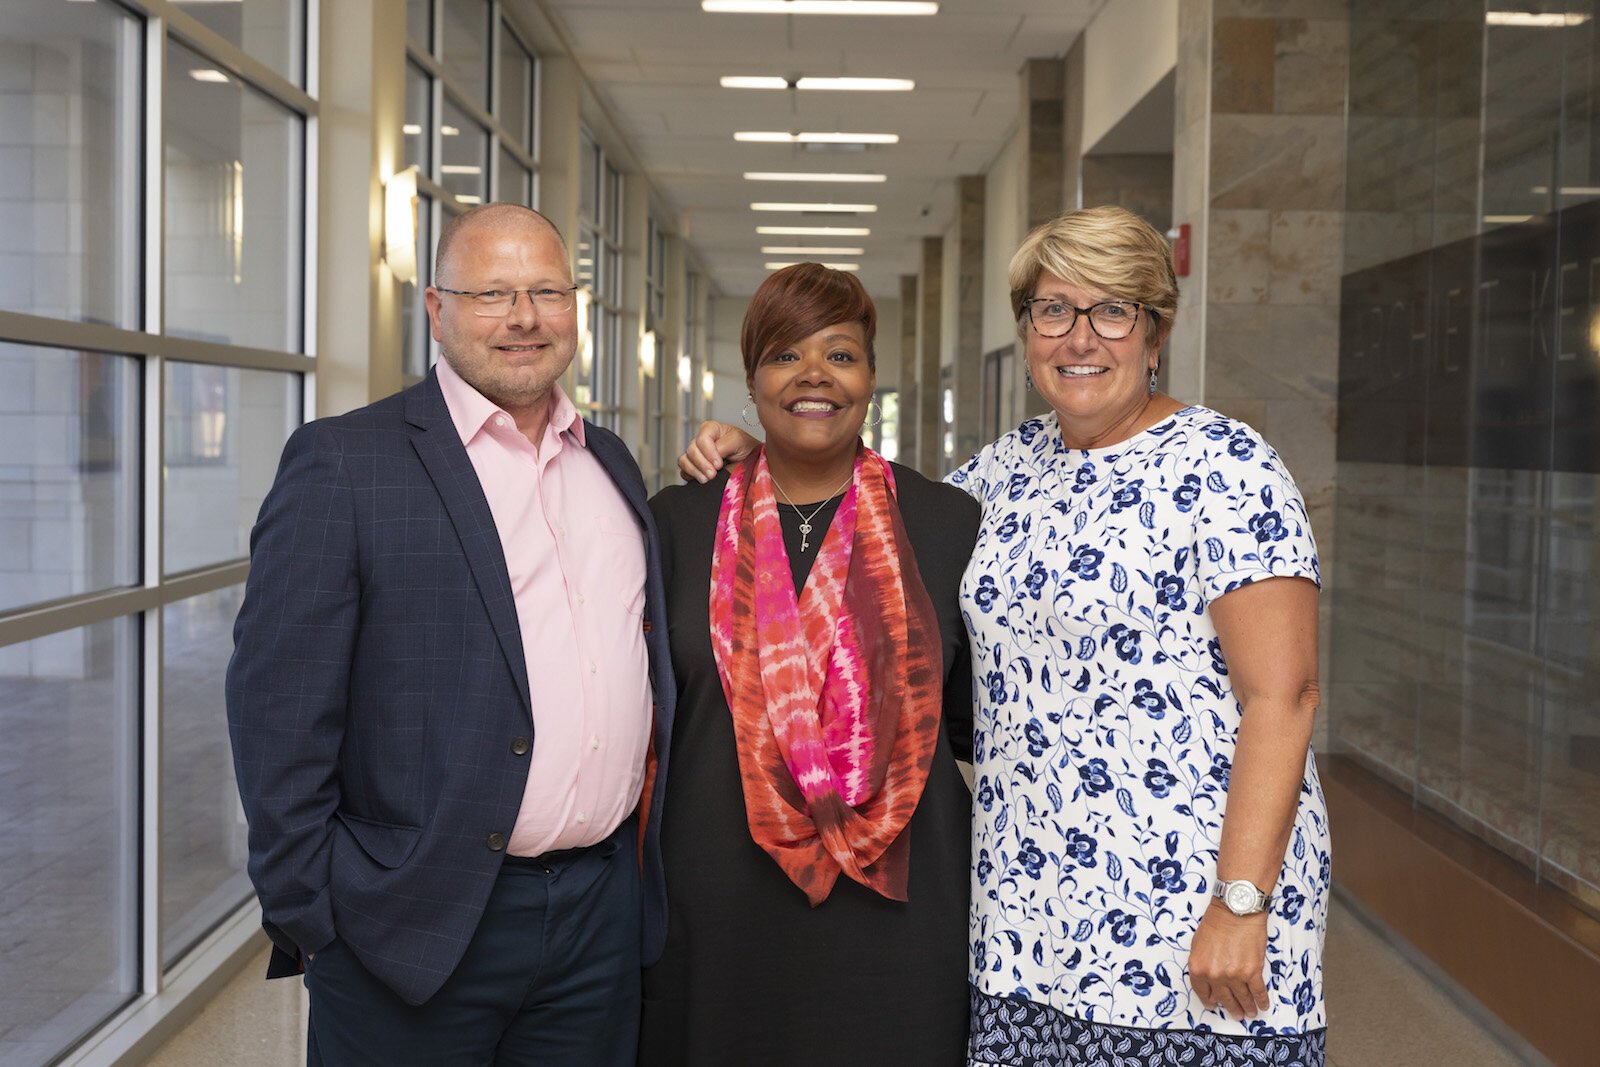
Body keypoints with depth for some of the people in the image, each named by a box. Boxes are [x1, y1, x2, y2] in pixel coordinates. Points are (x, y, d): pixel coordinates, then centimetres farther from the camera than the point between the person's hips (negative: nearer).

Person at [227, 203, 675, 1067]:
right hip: (421, 925, -5)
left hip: (603, 907, 5)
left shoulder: (612, 463, 12)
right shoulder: (343, 460, -7)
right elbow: (279, 710, -10)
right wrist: (311, 918, -11)